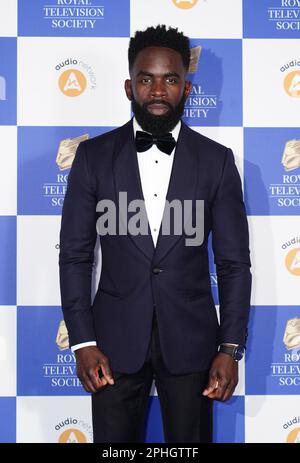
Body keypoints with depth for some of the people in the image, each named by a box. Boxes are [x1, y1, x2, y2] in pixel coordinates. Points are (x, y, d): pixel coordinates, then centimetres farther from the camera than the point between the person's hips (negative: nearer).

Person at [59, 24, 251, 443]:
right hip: (115, 340, 0)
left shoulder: (217, 160, -1)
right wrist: (83, 343, -6)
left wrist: (230, 348, -5)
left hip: (190, 341, 0)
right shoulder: (94, 156, -1)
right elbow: (75, 256, 0)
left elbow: (234, 262, 1)